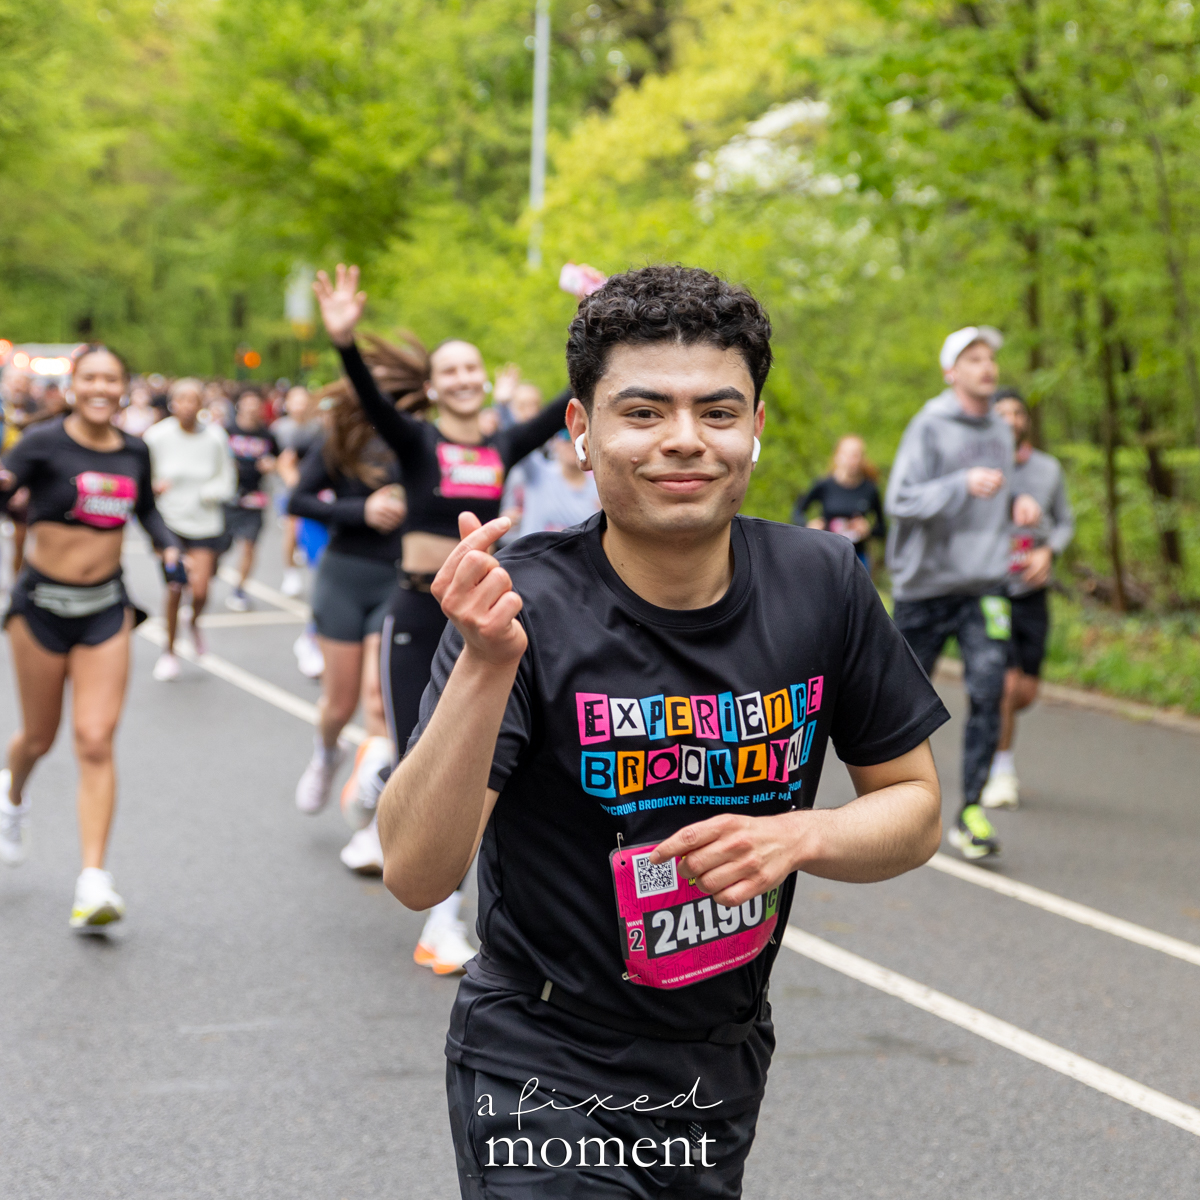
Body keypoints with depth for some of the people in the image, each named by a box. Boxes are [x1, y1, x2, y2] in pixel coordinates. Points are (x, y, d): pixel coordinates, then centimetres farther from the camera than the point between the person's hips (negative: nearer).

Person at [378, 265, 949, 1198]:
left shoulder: (822, 586, -7)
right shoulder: (526, 605, -20)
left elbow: (915, 809, 3)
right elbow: (415, 874, -27)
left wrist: (798, 838, -17)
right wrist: (487, 667, -39)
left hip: (726, 1069, 5)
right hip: (544, 1078, -4)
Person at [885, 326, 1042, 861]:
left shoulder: (1000, 433, 12)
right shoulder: (929, 426, -7)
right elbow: (900, 501, -15)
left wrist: (1019, 505, 3)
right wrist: (964, 484, -28)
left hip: (984, 585, 4)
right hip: (925, 582, -4)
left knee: (988, 693, -12)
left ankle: (971, 810, -9)